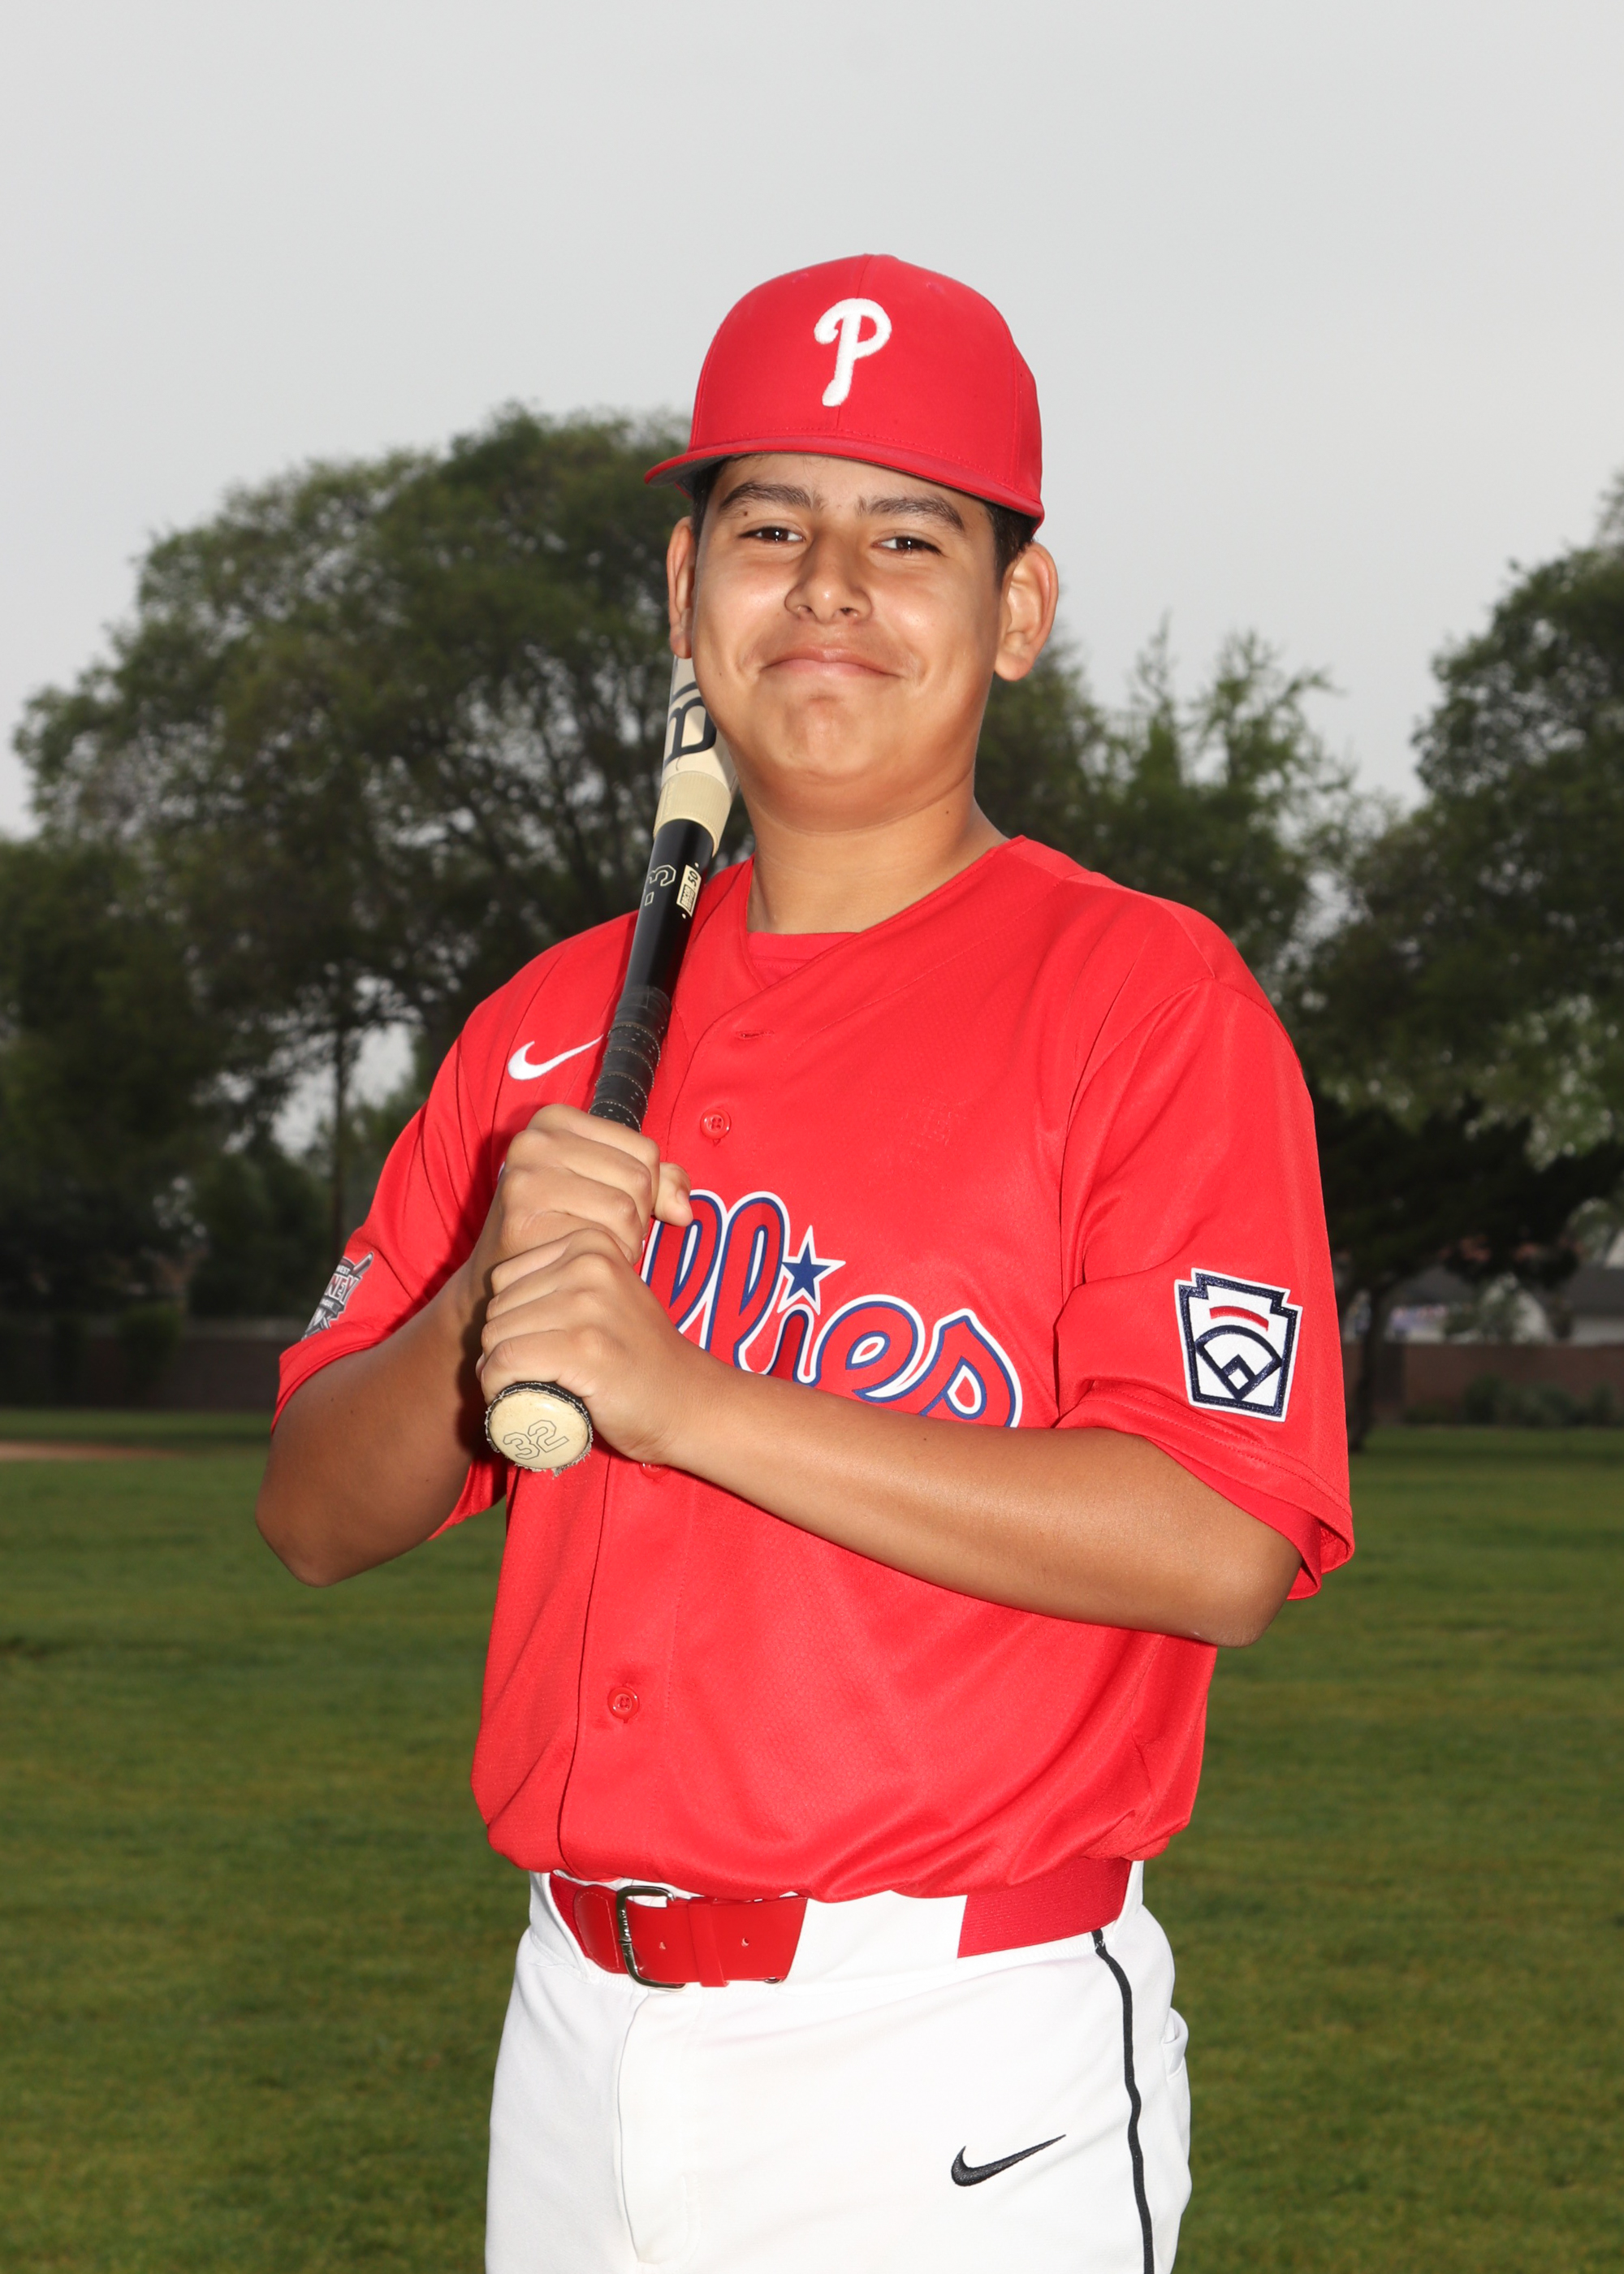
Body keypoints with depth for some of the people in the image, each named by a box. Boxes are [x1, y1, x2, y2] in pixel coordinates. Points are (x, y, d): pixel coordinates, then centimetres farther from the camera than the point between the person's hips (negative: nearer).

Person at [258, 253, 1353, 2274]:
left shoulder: (1149, 998, -7)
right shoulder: (555, 1024, 11)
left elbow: (1219, 1549, -18)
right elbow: (316, 1516, 10)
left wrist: (680, 1393, -19)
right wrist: (491, 1299, -11)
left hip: (950, 2075, -5)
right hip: (579, 2029, 5)